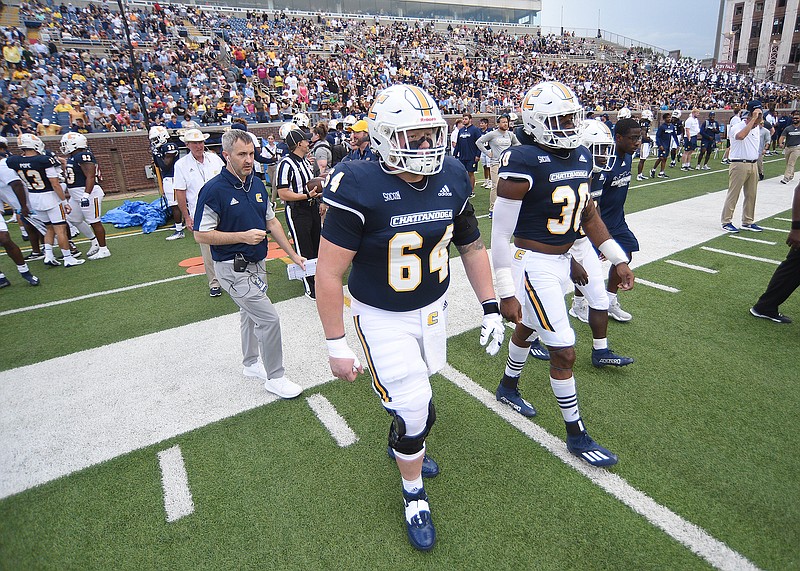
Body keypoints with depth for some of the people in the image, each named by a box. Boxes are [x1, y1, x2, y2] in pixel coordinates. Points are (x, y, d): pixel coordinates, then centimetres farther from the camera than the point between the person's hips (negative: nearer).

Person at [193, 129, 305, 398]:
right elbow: (201, 234, -16)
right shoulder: (214, 189, -18)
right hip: (234, 269, -7)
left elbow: (271, 222, 11)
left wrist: (293, 254, 8)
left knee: (250, 314, 22)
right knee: (269, 318, -8)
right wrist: (243, 236, -24)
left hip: (257, 263, 8)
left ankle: (251, 364, 42)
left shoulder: (257, 184, 4)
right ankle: (275, 377, 9)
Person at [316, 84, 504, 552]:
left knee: (414, 391, 22)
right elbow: (329, 272, -20)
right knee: (416, 408, -3)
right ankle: (414, 495, 27)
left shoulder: (451, 179, -7)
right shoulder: (360, 188, -24)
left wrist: (491, 308, 2)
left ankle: (403, 445, 55)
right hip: (384, 318, -5)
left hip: (434, 307, 5)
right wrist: (337, 344, -16)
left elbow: (472, 247, 5)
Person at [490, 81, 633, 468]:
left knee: (528, 327, 25)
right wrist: (506, 292, -19)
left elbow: (589, 214, 14)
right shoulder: (524, 163, -21)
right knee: (564, 352, -2)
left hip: (561, 261, 8)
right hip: (533, 265, -8)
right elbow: (500, 233, -20)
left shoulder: (580, 156, 4)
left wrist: (618, 259, 11)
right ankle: (576, 435, 18)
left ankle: (508, 388, 50)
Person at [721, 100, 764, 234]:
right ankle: (726, 222, 3)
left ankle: (748, 221, 19)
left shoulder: (757, 128, 13)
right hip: (739, 165, -8)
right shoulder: (737, 127, -12)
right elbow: (740, 136, -36)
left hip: (753, 165, 8)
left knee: (751, 195, 10)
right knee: (733, 194, -4)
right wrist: (753, 119, -32)